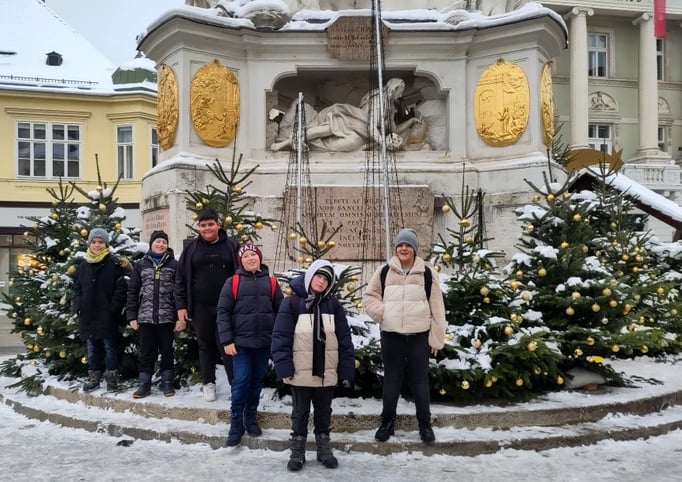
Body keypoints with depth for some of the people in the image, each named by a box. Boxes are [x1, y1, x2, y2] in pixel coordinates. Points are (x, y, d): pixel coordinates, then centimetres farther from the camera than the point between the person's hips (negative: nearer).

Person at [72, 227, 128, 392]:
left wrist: (114, 307, -15)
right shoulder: (84, 265, 11)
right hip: (88, 314, 5)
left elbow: (121, 287, -9)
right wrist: (78, 306, 4)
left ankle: (111, 376, 13)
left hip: (107, 315, -5)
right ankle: (93, 377, 22)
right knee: (92, 347, 13)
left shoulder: (114, 263, -5)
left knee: (109, 346, 2)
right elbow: (77, 287, 17)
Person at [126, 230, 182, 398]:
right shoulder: (140, 265, 8)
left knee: (167, 351, 9)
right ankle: (144, 384, 17)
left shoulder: (174, 264, 1)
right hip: (145, 317, 2)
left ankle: (167, 382, 19)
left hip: (167, 317, -1)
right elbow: (132, 291, 7)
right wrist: (131, 316, 1)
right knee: (146, 352, 8)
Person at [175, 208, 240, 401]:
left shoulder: (231, 246, 1)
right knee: (205, 345, 11)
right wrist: (181, 305, 0)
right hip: (200, 307, 2)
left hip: (226, 307, -2)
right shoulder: (191, 248, 5)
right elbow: (181, 278, 6)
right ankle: (208, 383, 23)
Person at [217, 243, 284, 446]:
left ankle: (251, 418, 28)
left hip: (264, 343, 3)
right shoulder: (233, 282, -3)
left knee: (257, 381, 13)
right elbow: (223, 312, -4)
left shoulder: (271, 282, 4)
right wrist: (226, 340, -9)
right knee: (241, 381, -4)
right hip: (241, 342, -3)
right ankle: (236, 424, 7)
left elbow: (281, 312, 7)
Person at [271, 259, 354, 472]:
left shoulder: (333, 305, 3)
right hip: (301, 372, -3)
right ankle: (297, 451, 23)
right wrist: (284, 366, -15)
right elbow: (281, 337, -9)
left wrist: (346, 369, -1)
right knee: (300, 413, 11)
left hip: (327, 372, 3)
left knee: (323, 412, 16)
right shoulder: (292, 302, -7)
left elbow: (344, 339, 3)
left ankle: (324, 448, 30)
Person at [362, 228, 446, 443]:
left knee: (420, 380, 7)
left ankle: (425, 423, 21)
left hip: (419, 336, -1)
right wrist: (382, 312, -8)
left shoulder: (427, 273, 1)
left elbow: (436, 308, 2)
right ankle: (387, 421, 24)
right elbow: (369, 296, 12)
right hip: (391, 335, 1)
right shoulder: (384, 272, 4)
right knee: (391, 380, 11)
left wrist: (436, 338, 0)